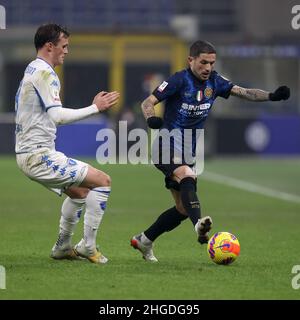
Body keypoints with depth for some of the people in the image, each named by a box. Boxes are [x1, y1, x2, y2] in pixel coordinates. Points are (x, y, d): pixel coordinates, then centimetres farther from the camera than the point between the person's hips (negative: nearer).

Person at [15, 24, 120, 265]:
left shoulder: (31, 70, 17)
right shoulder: (45, 73, -15)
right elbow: (57, 116, -23)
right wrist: (95, 108, -16)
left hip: (27, 153, 11)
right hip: (39, 155, -11)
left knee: (79, 191, 26)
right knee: (102, 181, -8)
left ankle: (63, 247, 29)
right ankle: (87, 247, -4)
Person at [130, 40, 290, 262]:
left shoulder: (214, 82, 4)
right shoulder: (179, 80, -13)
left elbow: (244, 92, 0)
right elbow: (148, 102, -16)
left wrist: (272, 96, -15)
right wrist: (151, 118, -37)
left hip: (188, 152, 7)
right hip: (167, 148, -7)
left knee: (183, 209, 10)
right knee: (187, 177, -37)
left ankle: (143, 241, 27)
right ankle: (199, 224, -57)